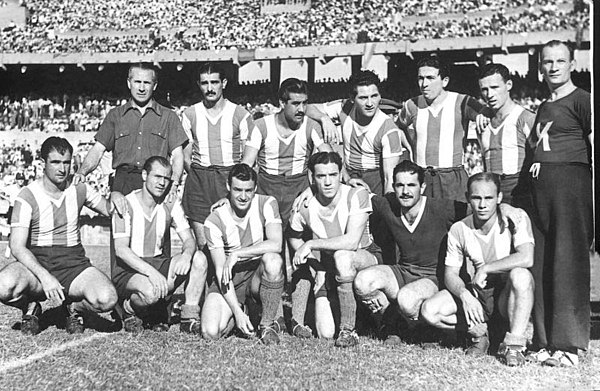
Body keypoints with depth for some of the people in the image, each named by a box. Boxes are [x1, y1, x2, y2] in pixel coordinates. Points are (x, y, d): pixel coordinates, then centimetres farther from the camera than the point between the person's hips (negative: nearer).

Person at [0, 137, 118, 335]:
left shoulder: (79, 189, 4)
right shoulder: (27, 196, -7)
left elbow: (109, 209, 21)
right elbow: (17, 247, -13)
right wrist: (44, 276, -28)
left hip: (73, 263, 2)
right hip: (36, 263, -1)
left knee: (107, 299, -28)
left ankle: (74, 306, 7)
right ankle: (31, 307, 2)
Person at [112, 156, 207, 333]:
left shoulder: (171, 204, 4)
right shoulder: (126, 205, -11)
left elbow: (189, 239, -2)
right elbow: (120, 249, -20)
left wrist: (186, 255, -28)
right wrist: (151, 272, -33)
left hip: (158, 263, 5)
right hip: (128, 270, -5)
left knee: (199, 259, -18)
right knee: (150, 291, -37)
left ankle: (190, 318, -12)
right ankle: (129, 309, -1)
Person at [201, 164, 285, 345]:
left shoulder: (267, 204, -10)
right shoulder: (214, 221, -12)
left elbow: (276, 244, -24)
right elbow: (220, 270, -14)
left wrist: (237, 254, -25)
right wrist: (237, 311, -22)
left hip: (259, 275, 0)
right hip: (228, 282, 0)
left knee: (273, 260, -35)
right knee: (211, 333, -22)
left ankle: (268, 324, -14)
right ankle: (241, 309, 14)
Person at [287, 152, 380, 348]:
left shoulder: (356, 195, -20)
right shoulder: (305, 207, -11)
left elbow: (351, 241, -30)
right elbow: (292, 236, 9)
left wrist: (311, 244, -24)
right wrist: (318, 267, 0)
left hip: (366, 258, -3)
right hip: (328, 268, 3)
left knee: (342, 256, -39)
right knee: (325, 333, -9)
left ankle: (348, 330, -24)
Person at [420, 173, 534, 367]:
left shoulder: (515, 218, -14)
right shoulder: (458, 230, -5)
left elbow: (526, 258, -29)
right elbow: (450, 274, -3)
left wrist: (485, 268, -21)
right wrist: (464, 295, -24)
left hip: (508, 294, -3)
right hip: (475, 293, 3)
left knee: (520, 275, -37)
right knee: (429, 311, -20)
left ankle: (514, 344, -25)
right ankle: (478, 332, 5)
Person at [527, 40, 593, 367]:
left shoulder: (581, 100, 1)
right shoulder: (543, 107, 24)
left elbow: (594, 146, -6)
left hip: (571, 183, -7)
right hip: (540, 187, 7)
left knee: (567, 265, -7)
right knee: (540, 267, 5)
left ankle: (570, 345, -2)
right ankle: (544, 342, 13)